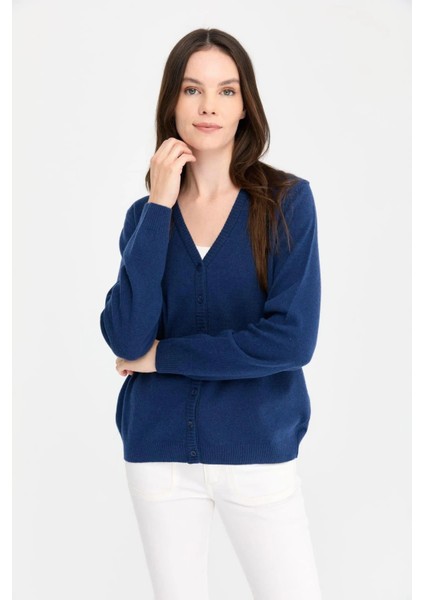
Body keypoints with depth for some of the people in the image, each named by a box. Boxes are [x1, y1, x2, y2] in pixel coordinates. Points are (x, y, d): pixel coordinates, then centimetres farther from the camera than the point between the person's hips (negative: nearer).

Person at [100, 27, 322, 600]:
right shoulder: (146, 213, 3)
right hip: (159, 452, 2)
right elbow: (127, 338, -11)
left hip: (258, 452, -2)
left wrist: (163, 355, -10)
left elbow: (293, 337, -15)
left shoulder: (287, 200, -5)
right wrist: (159, 208, -12)